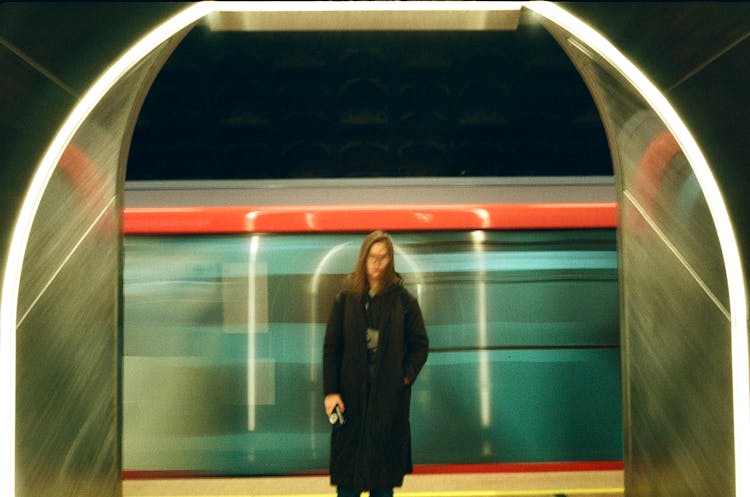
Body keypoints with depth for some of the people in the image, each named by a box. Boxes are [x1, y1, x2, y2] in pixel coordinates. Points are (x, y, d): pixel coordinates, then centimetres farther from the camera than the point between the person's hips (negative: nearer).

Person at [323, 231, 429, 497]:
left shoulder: (403, 299, 1)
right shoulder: (346, 298, 1)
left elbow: (420, 344, 6)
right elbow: (331, 346, 1)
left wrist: (407, 375, -9)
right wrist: (331, 391, -5)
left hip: (390, 395, 0)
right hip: (352, 393, 0)